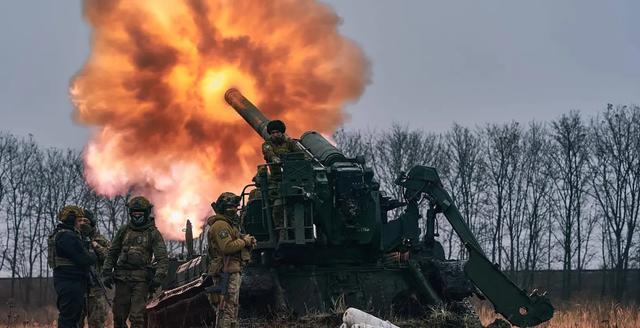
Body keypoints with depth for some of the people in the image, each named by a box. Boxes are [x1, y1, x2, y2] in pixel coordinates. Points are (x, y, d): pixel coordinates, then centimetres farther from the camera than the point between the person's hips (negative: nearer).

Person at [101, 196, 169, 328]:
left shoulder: (153, 233, 1)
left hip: (141, 279, -4)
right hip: (122, 277, 4)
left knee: (137, 317, -10)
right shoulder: (124, 230, 11)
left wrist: (158, 277, -16)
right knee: (119, 315, 6)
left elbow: (162, 258, -4)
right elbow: (112, 253, 16)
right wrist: (107, 272, 7)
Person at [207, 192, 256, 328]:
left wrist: (248, 242, 5)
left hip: (233, 272, 11)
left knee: (233, 307, 15)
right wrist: (244, 241, -12)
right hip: (226, 272, -11)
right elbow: (227, 247, -24)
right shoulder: (220, 225, -13)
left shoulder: (229, 224, 21)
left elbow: (235, 244, 24)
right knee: (226, 308, -14)